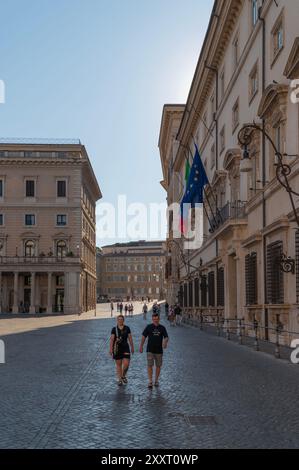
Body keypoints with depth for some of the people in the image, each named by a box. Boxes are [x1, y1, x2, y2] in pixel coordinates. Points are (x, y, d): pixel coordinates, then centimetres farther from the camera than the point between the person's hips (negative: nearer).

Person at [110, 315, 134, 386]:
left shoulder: (127, 328, 3)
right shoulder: (114, 329, -1)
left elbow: (130, 338, 7)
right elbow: (112, 339, -3)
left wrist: (132, 347, 8)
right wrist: (111, 349, -9)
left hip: (125, 348, 1)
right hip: (117, 349, -1)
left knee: (126, 364, -8)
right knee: (118, 364, 5)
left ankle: (123, 376, 19)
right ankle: (120, 380, 16)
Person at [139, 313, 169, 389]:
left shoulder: (162, 328, 3)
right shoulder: (149, 327, 1)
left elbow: (166, 337, 0)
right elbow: (144, 337, 6)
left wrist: (165, 343, -22)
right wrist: (141, 346, 4)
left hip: (159, 350, 2)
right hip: (150, 350, -2)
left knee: (158, 366, 8)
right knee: (150, 365, -9)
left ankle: (156, 380, 23)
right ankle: (150, 382, -7)